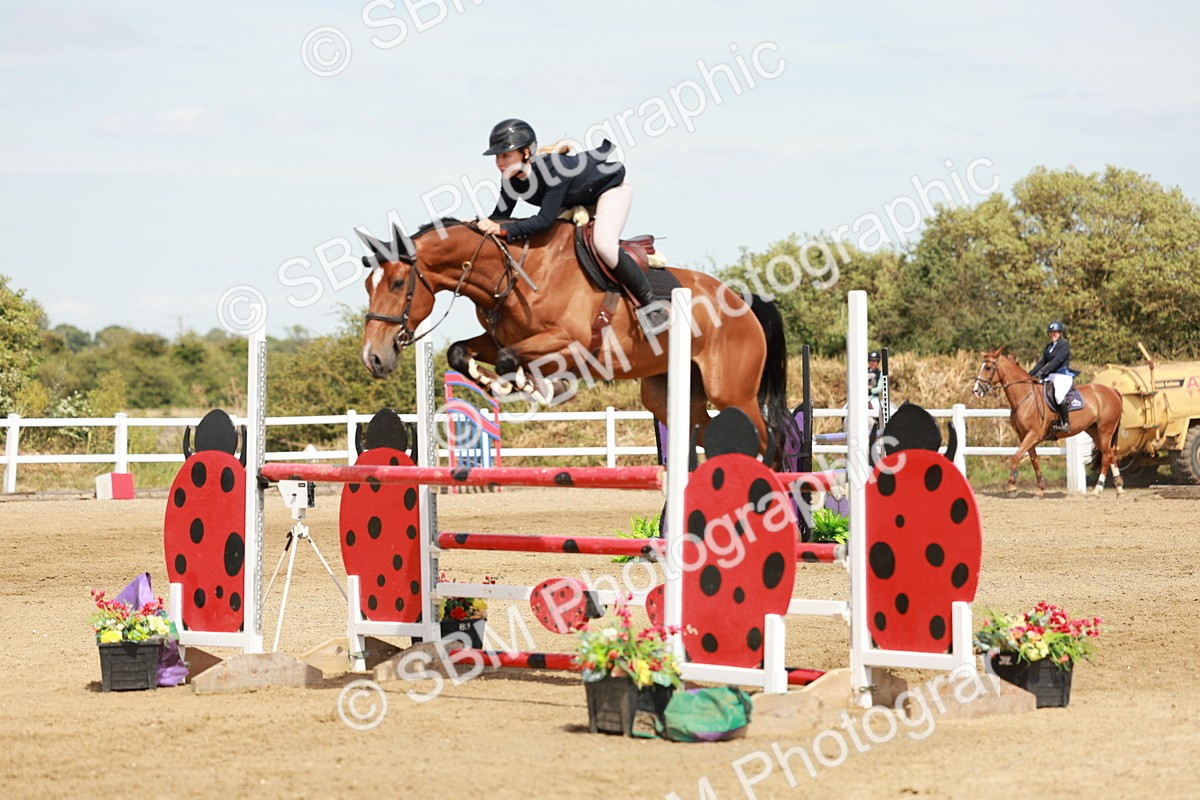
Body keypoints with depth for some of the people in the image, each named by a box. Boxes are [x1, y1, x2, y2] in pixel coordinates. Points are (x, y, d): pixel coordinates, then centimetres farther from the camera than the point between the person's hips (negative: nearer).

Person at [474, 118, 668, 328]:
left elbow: (545, 220, -46)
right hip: (575, 200, 9)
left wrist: (503, 229, -54)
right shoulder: (511, 180, -19)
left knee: (603, 244, -29)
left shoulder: (552, 169, -41)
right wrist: (481, 224, -36)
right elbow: (500, 216, -14)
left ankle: (650, 305, -16)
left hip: (611, 187, -9)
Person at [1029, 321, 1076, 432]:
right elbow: (1042, 362, 17)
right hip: (1050, 376, 9)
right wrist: (1031, 374, 3)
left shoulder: (1064, 346, -7)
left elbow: (1057, 361, -19)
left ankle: (1066, 423, -24)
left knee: (1058, 395, -34)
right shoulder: (1049, 347, 18)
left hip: (1063, 376, -9)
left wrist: (1042, 372, -28)